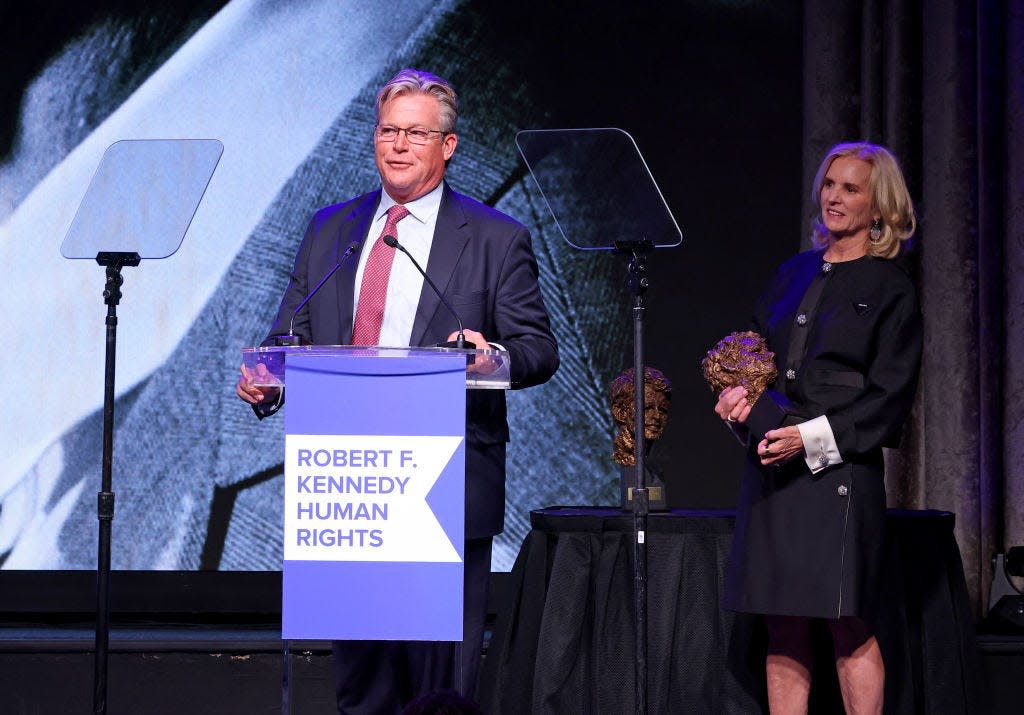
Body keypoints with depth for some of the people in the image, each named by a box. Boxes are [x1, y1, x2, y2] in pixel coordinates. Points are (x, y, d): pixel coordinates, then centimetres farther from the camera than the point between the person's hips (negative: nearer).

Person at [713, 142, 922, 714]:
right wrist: (738, 397, 0)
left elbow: (889, 395, -5)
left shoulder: (890, 289, 1)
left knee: (849, 625, -7)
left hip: (840, 468, -5)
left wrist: (811, 437, -14)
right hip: (772, 466, 5)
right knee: (783, 626, 5)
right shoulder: (794, 274, 17)